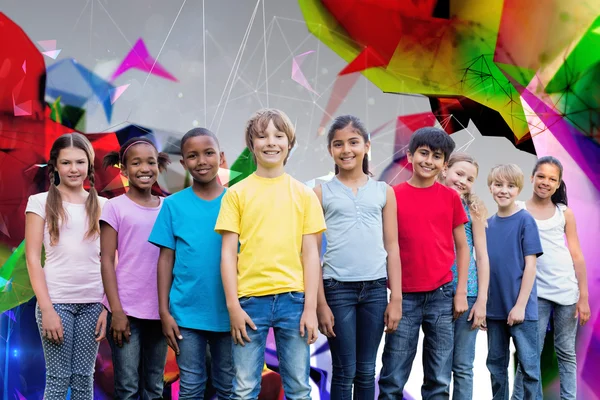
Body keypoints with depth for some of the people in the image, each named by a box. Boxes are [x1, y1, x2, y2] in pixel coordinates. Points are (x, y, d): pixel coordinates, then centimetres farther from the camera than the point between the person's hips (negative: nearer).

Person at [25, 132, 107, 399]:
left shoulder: (101, 205, 9)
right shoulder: (41, 202, 2)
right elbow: (33, 259, -3)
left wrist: (108, 306, -1)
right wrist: (47, 309, -10)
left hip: (92, 303, 2)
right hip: (56, 301, -2)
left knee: (84, 377, 6)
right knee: (58, 378, 0)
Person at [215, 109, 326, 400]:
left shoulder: (304, 195, 6)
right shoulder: (237, 193, 3)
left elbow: (310, 254, 5)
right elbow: (228, 253, 1)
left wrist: (311, 307, -2)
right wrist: (233, 306, -6)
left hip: (293, 299, 1)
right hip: (250, 299, -1)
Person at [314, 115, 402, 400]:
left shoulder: (384, 192, 8)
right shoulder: (321, 193, 3)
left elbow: (392, 247, 8)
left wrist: (396, 298, 1)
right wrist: (320, 303, -5)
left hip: (375, 288, 2)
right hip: (337, 288, -2)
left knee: (366, 371, 8)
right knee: (344, 372, 2)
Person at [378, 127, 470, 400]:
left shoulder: (451, 197, 4)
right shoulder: (393, 196, 0)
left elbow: (461, 247, 9)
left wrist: (461, 292, 2)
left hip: (441, 295, 2)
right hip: (404, 296, -1)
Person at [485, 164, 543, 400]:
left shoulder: (525, 221, -7)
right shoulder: (487, 224, 7)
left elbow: (530, 266, -9)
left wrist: (520, 305, -14)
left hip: (520, 309, -5)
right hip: (494, 308, 5)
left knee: (529, 366, 1)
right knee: (496, 365, 13)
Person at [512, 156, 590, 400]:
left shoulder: (564, 213, 7)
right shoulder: (518, 210, 2)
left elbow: (576, 255, 6)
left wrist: (583, 297, 1)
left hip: (566, 290, 2)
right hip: (535, 291, -2)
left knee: (566, 352, 8)